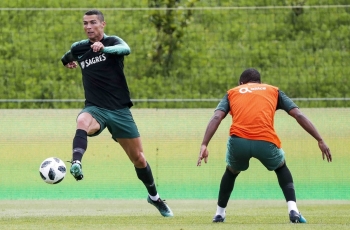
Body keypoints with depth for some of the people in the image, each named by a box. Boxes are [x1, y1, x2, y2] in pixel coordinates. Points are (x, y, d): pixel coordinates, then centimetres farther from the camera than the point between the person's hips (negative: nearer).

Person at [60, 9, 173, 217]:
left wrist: (104, 48, -45)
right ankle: (76, 164, -59)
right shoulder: (78, 48, 7)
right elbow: (67, 59, 36)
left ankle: (154, 197, 30)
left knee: (139, 159, 7)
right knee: (82, 121, -38)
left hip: (120, 110, -1)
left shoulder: (113, 42, -3)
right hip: (95, 108, 1)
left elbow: (126, 49, -32)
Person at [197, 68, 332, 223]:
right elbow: (298, 115, 15)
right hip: (265, 142, 0)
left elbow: (216, 117, 7)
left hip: (238, 141, 1)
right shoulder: (273, 91, 25)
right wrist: (320, 140, 15)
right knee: (281, 168, 31)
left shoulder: (232, 93, 25)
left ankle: (219, 214, 33)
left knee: (231, 171, 35)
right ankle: (293, 209, 12)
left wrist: (204, 145, -2)